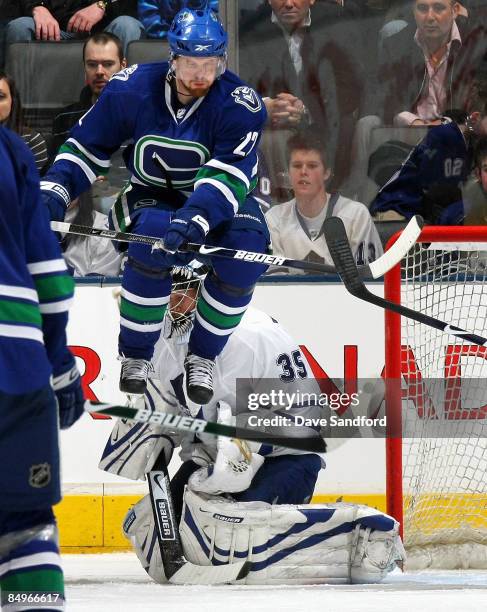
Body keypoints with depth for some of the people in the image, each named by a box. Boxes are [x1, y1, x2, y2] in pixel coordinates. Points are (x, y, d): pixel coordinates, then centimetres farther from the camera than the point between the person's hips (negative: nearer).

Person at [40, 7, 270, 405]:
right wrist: (55, 191, -18)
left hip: (217, 205, 0)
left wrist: (195, 218, -48)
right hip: (152, 197, 0)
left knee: (248, 243, -32)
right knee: (155, 235, -36)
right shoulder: (132, 89, -15)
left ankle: (202, 357, -10)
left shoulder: (239, 104, -20)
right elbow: (87, 147, -3)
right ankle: (135, 356, -17)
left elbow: (229, 176, -31)